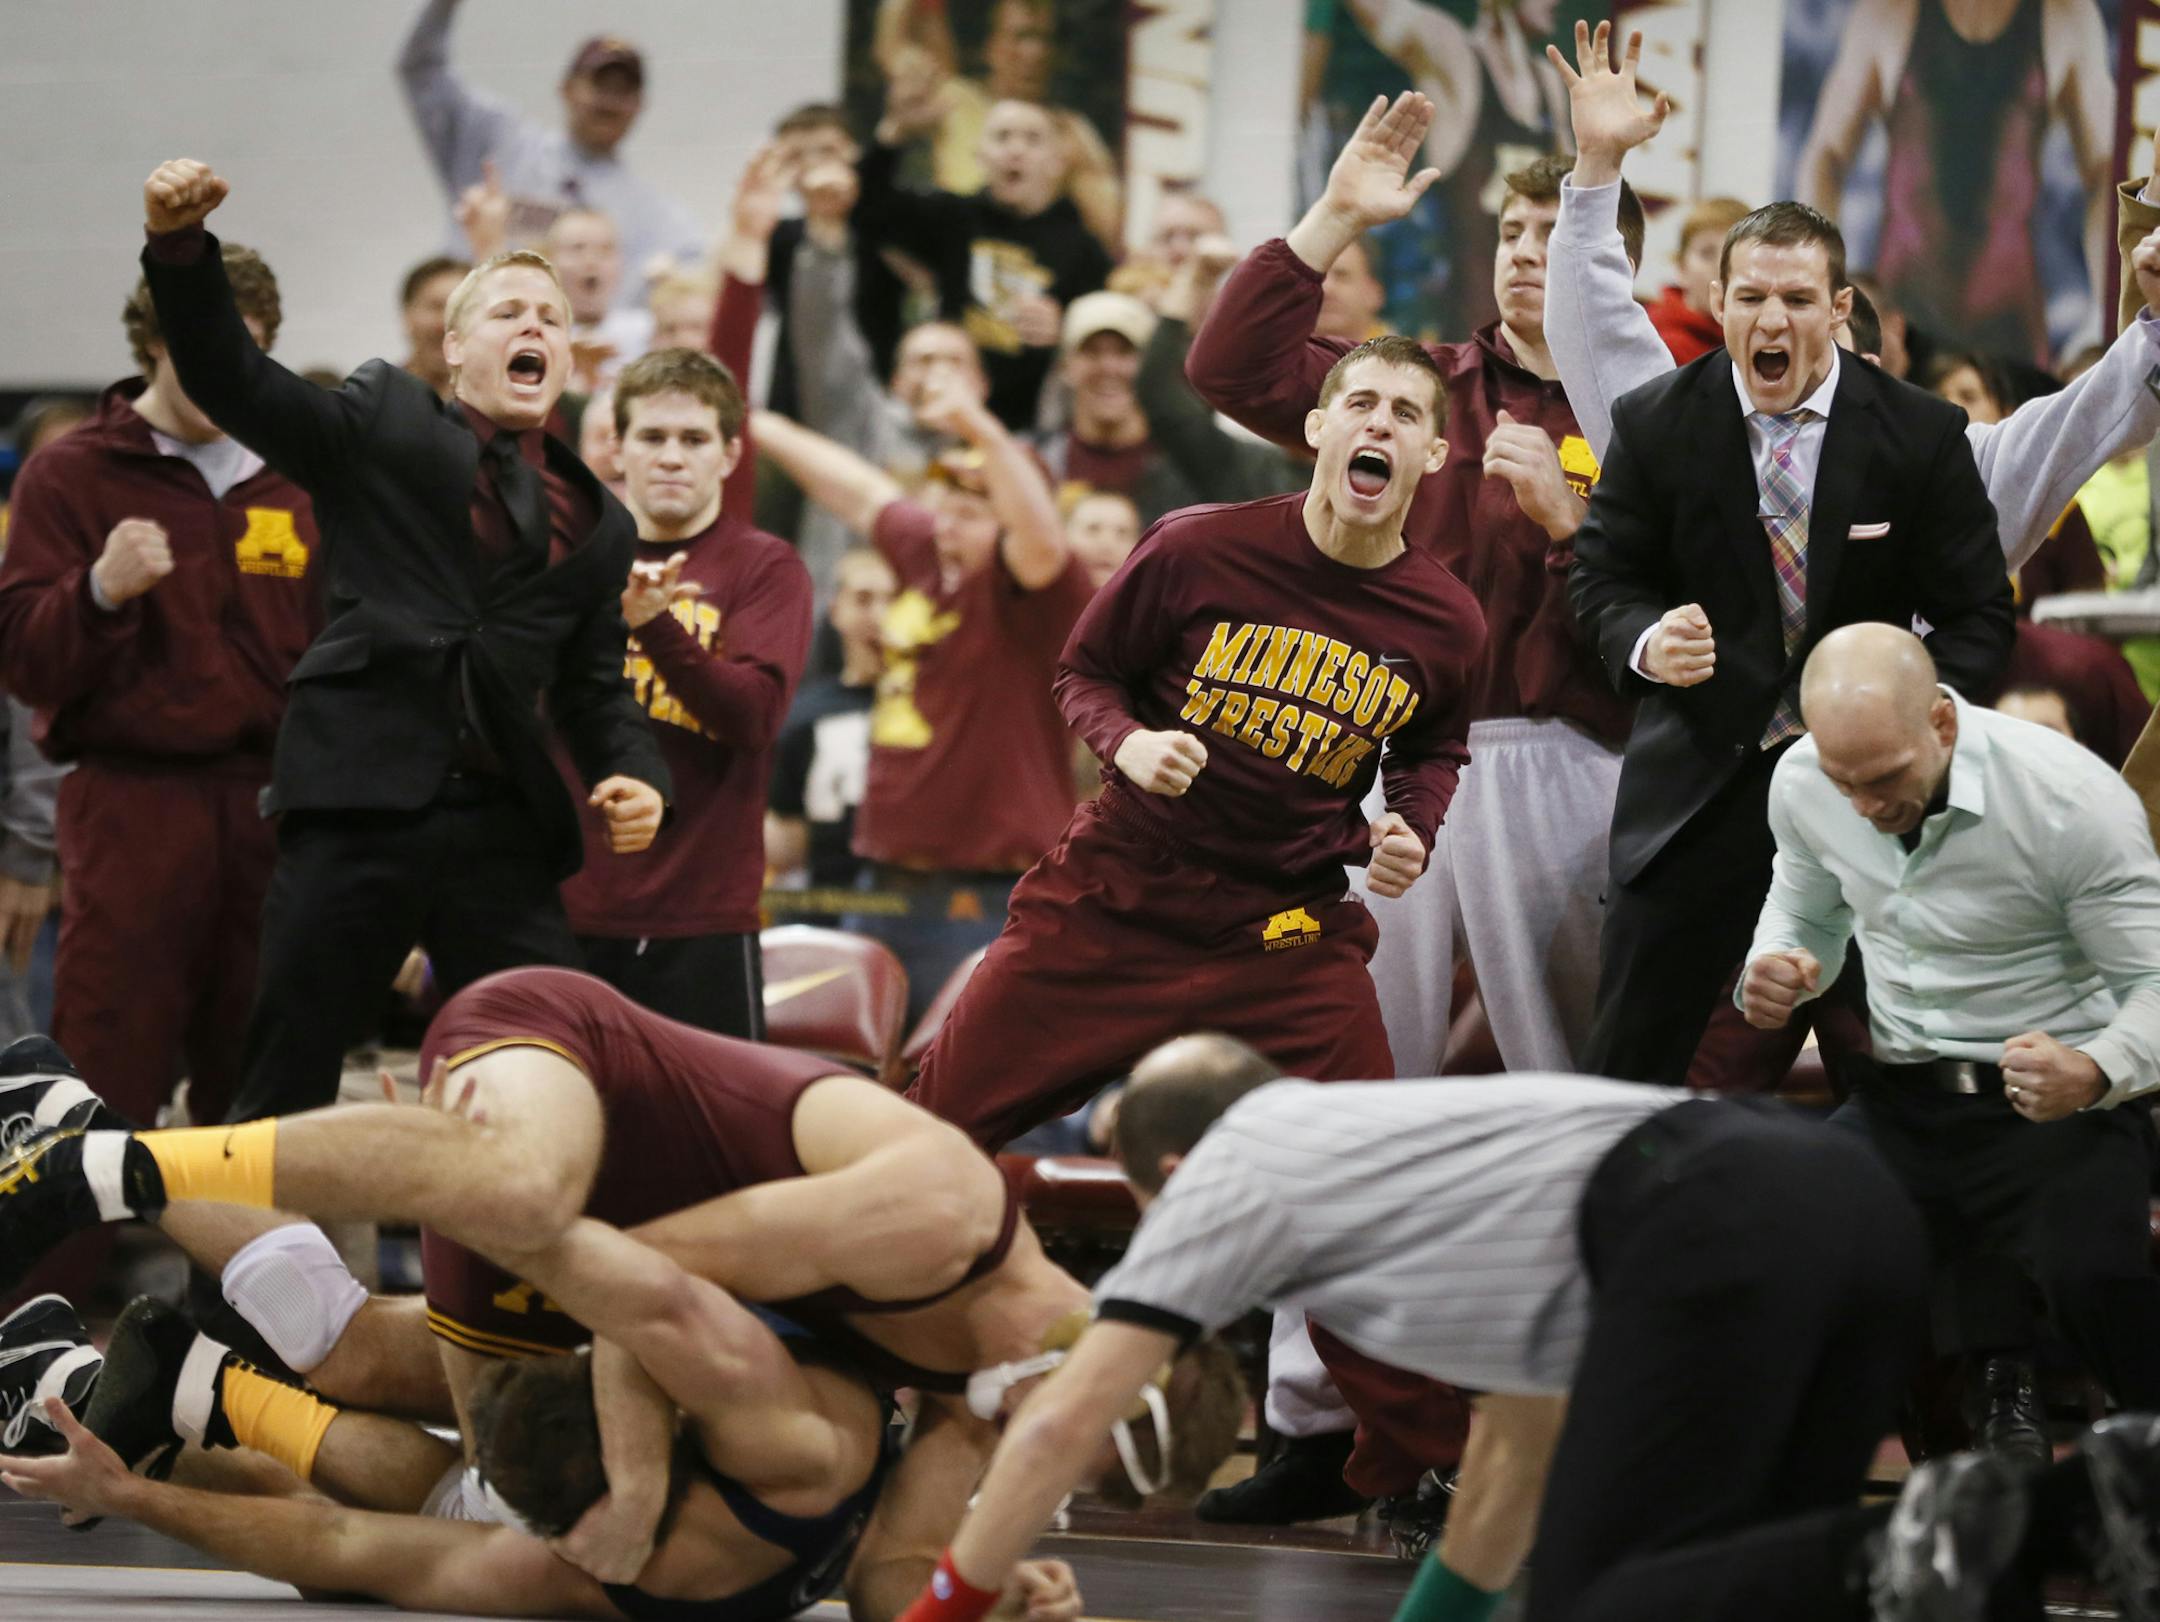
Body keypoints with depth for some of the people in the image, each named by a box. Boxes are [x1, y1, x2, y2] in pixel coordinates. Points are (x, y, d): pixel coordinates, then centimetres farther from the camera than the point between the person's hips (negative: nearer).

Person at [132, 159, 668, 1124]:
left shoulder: (597, 523, 17)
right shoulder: (387, 423, 8)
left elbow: (594, 689, 18)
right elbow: (229, 378, -1)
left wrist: (634, 772, -3)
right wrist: (180, 246, -18)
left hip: (503, 827, 3)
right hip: (362, 801, -3)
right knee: (287, 1082, -1)